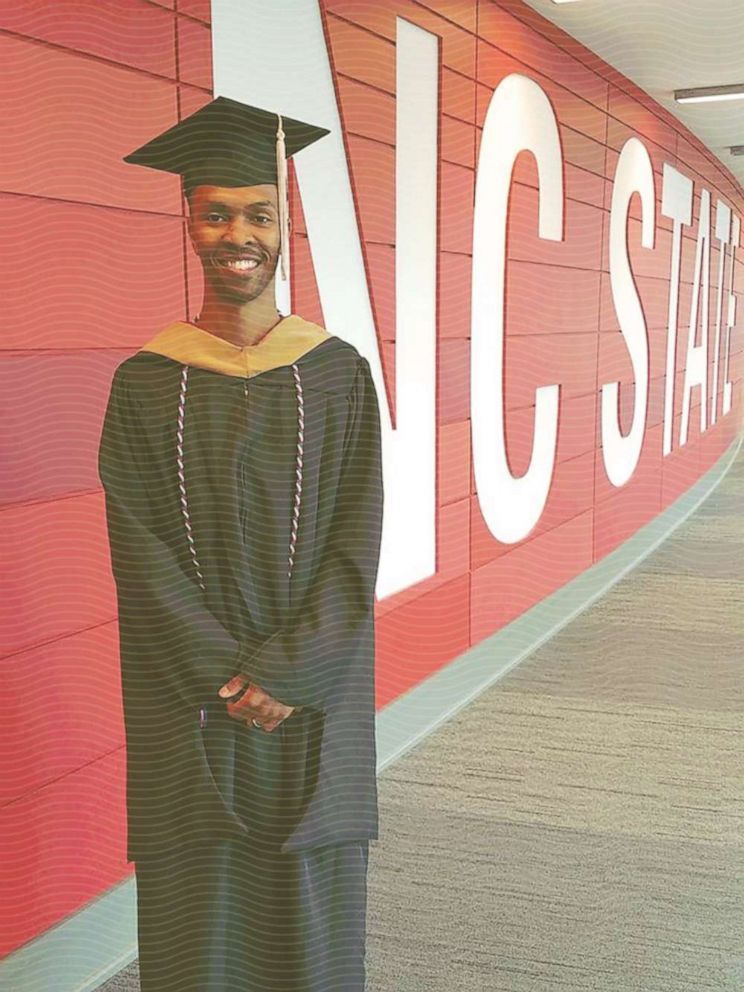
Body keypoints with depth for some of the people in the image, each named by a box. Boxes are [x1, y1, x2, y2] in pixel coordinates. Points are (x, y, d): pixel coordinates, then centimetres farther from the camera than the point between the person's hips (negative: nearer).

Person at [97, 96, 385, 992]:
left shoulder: (339, 375, 0)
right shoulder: (143, 383, -1)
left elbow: (356, 545, -5)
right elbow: (142, 555, -5)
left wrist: (287, 673, -14)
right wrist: (224, 676, -14)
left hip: (312, 699, 1)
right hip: (187, 706, 0)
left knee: (309, 911, 11)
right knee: (196, 910, 10)